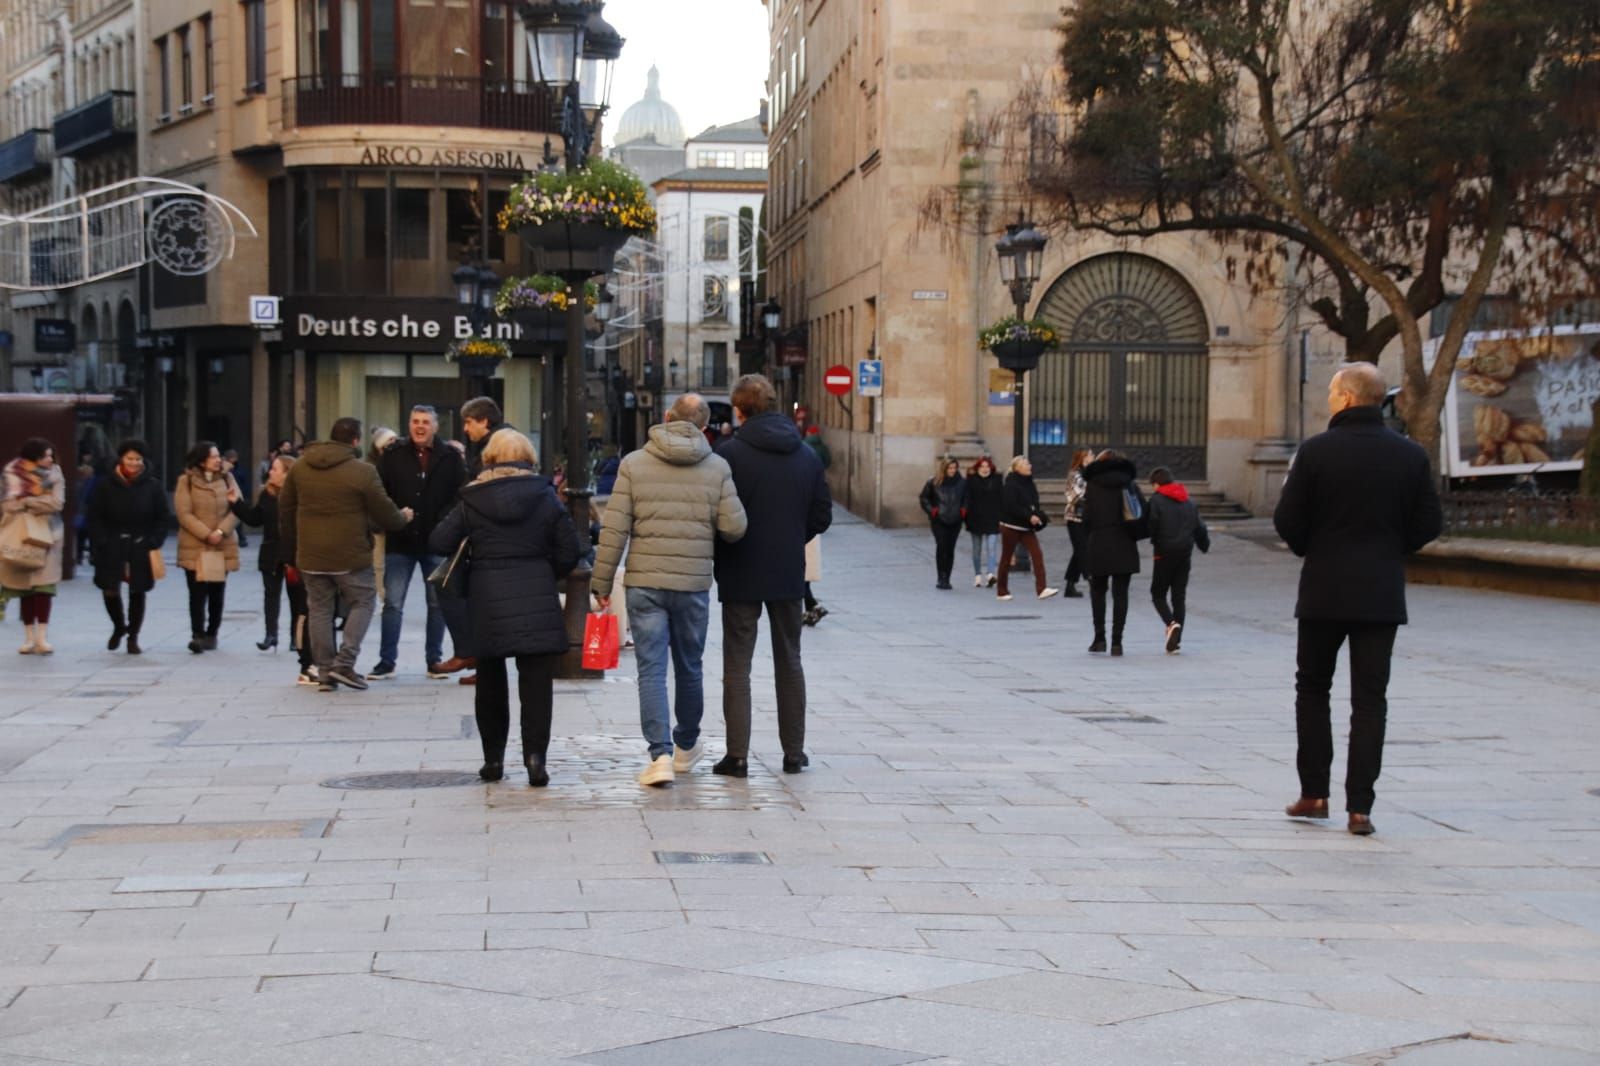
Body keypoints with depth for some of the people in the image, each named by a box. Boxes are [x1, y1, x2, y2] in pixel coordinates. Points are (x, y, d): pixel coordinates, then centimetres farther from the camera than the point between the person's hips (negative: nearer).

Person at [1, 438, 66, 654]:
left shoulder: (54, 475, 2)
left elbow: (57, 503, -11)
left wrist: (26, 501, -10)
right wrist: (40, 499, -12)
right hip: (20, 535, 0)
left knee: (44, 585, -8)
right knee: (25, 586, 3)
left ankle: (42, 636, -11)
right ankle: (29, 636, 9)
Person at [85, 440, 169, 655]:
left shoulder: (152, 486, 1)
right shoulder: (106, 485, -1)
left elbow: (162, 518, 3)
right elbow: (95, 516, 0)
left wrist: (154, 543, -8)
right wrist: (101, 542, -9)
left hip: (141, 548, 0)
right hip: (112, 547, 0)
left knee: (137, 592, 4)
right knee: (110, 590, -2)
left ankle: (133, 637, 17)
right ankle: (119, 626, 27)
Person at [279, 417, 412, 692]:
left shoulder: (299, 467, 6)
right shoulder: (363, 471, -11)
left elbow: (285, 510, 12)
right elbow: (385, 513, -6)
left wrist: (290, 546, 22)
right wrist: (402, 517, 16)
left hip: (310, 556, 5)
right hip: (350, 556, -4)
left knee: (319, 610, 11)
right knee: (361, 603, 11)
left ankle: (324, 672, 11)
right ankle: (344, 664, -1)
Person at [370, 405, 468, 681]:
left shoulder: (450, 458, 0)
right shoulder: (393, 456, 2)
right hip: (400, 542, 0)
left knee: (437, 603, 8)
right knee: (392, 603, 1)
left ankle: (434, 659, 19)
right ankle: (387, 660, 8)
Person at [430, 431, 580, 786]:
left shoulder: (472, 500, 1)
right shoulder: (546, 496, 2)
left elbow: (438, 543, -1)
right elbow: (569, 552, 1)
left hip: (487, 600, 1)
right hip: (537, 598, -1)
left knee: (490, 680, 14)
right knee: (536, 680, 0)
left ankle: (493, 758, 17)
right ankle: (535, 754, -12)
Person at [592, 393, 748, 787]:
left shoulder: (634, 464, -2)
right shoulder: (717, 467, 0)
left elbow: (614, 529, -5)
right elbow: (734, 527, -5)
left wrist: (601, 583, 1)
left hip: (644, 583, -1)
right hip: (694, 583, 1)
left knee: (651, 670, 0)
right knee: (689, 668, 16)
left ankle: (661, 755, -9)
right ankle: (686, 747, 32)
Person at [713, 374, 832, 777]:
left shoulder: (730, 453, -12)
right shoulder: (807, 456, 3)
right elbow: (822, 516, 5)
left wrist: (719, 558, 4)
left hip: (741, 575, -4)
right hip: (789, 573, 4)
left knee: (737, 665, 3)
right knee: (789, 662, 14)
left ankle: (737, 755, 0)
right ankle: (794, 752, 17)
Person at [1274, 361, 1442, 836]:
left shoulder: (1316, 451, -9)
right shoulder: (1411, 455, 0)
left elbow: (1287, 522, -8)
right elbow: (1428, 526, 1)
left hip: (1324, 590, -2)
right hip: (1382, 594, 2)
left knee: (1313, 689, 14)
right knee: (1369, 698, 5)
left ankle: (1314, 793, 15)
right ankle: (1359, 806, 1)